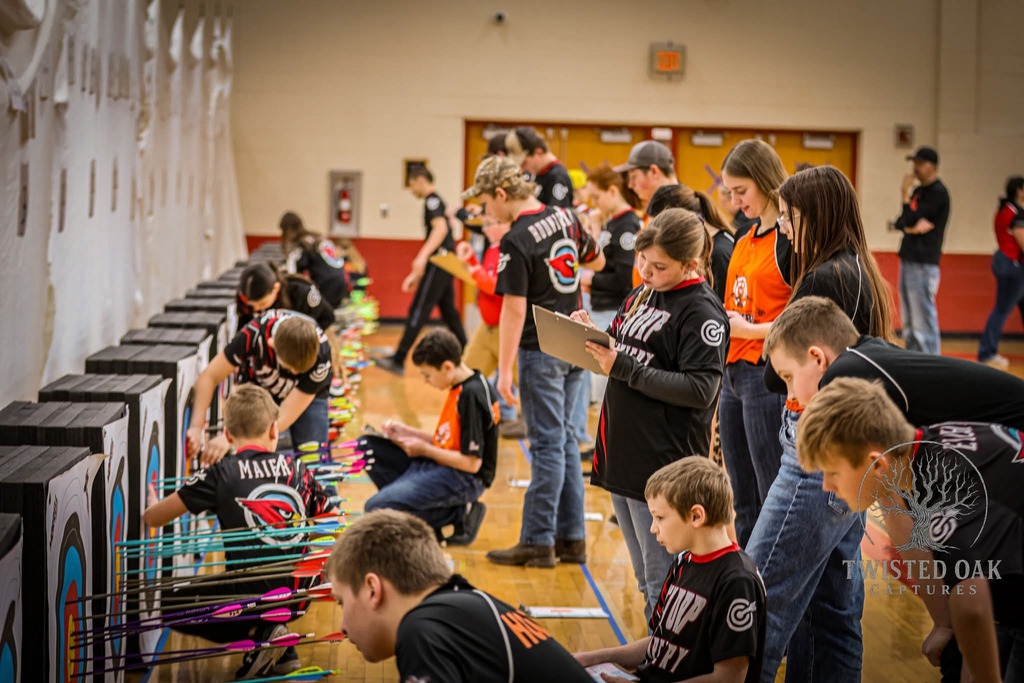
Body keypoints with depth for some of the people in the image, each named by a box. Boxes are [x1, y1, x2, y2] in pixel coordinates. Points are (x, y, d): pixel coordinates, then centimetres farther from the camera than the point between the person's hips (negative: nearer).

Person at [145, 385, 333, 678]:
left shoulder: (219, 474, -6)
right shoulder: (297, 468, 4)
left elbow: (153, 518, 0)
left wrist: (152, 504, 26)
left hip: (254, 597, -5)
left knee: (172, 602, 17)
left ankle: (257, 634, -1)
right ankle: (281, 651, 14)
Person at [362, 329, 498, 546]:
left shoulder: (471, 395, -20)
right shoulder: (461, 388, 9)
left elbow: (472, 462, -21)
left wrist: (424, 450, -10)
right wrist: (407, 432, 9)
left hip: (464, 479, -10)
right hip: (437, 466, 10)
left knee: (378, 507, -23)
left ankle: (457, 514, -9)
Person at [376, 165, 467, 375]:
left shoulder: (432, 200, -8)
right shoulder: (435, 202, 22)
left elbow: (441, 228, -26)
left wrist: (423, 256, -37)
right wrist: (417, 274, 27)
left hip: (438, 264, -10)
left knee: (418, 311, -10)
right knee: (449, 312, 14)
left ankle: (398, 360, -12)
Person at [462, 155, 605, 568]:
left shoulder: (516, 242, -17)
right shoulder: (565, 218, 5)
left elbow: (515, 309, -19)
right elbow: (596, 261, 20)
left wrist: (504, 370, -15)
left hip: (540, 351, -7)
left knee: (547, 445, -3)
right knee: (565, 439, 14)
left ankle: (538, 542, 4)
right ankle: (572, 538, 18)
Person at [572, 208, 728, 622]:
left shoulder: (702, 311, -12)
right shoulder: (641, 296, 12)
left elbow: (699, 389, -20)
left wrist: (624, 367, -21)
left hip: (665, 461, -8)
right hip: (623, 455, 8)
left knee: (663, 586, -3)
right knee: (646, 581, 17)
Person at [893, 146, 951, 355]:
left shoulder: (938, 193, -10)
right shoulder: (918, 190, 16)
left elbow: (910, 219, -15)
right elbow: (900, 222, 11)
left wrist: (906, 196, -3)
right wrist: (911, 227, -9)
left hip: (924, 263, -9)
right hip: (908, 259, 9)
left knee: (923, 320, -12)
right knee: (909, 324, 12)